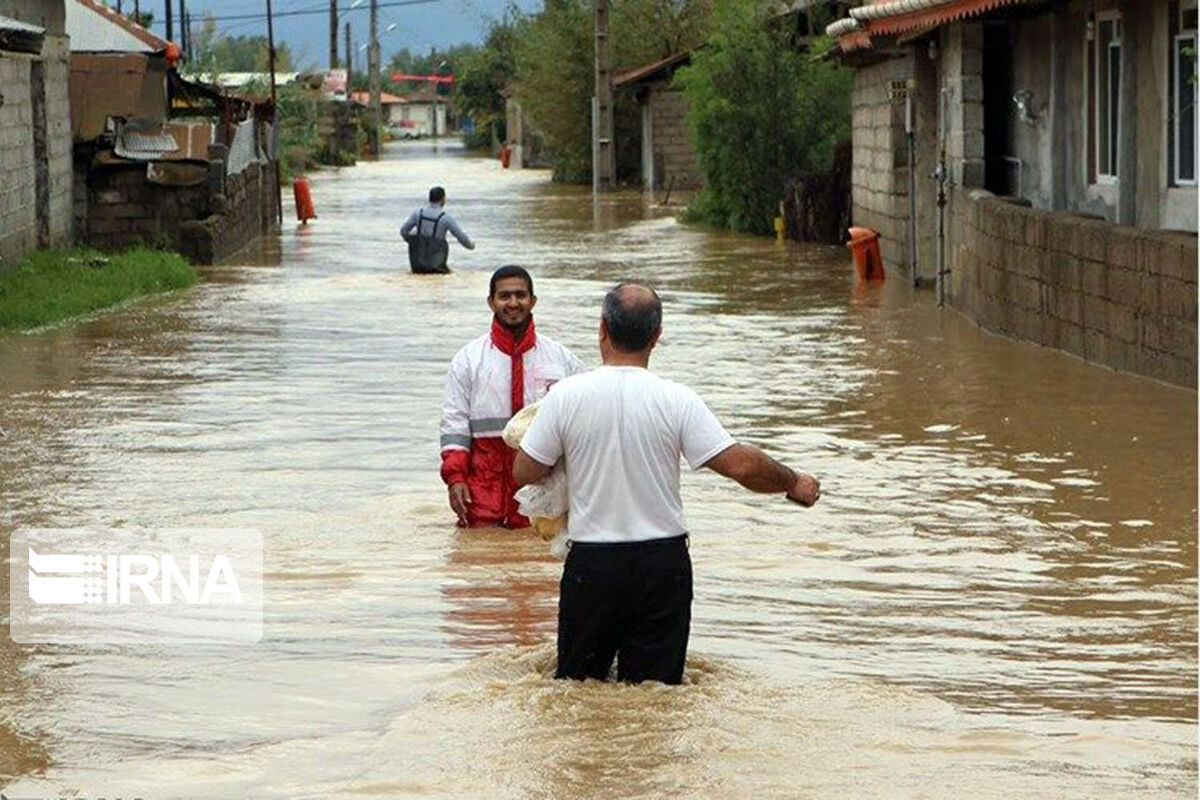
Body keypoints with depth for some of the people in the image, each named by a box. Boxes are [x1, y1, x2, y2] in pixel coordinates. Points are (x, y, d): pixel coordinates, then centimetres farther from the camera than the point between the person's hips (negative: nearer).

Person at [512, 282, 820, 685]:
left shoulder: (566, 396, -7)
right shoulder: (678, 401, -9)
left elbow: (524, 473, 0)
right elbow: (741, 465, -10)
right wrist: (794, 484, 8)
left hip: (591, 563, 0)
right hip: (663, 562, 0)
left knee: (576, 683, 11)